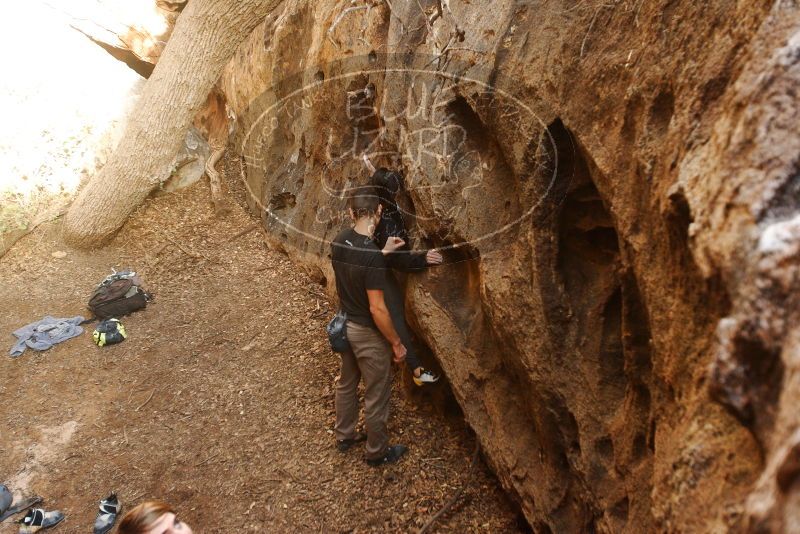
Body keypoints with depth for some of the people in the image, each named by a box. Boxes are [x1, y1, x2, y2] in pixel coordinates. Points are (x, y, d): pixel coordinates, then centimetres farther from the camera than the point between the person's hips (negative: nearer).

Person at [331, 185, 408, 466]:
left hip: (346, 325, 8)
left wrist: (384, 250, 6)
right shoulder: (372, 256, -30)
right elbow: (377, 309, -26)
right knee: (376, 396, 12)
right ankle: (377, 451, 30)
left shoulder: (338, 241, -7)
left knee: (346, 383, 25)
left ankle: (344, 436, 44)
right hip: (368, 334, -7)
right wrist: (396, 343, -15)